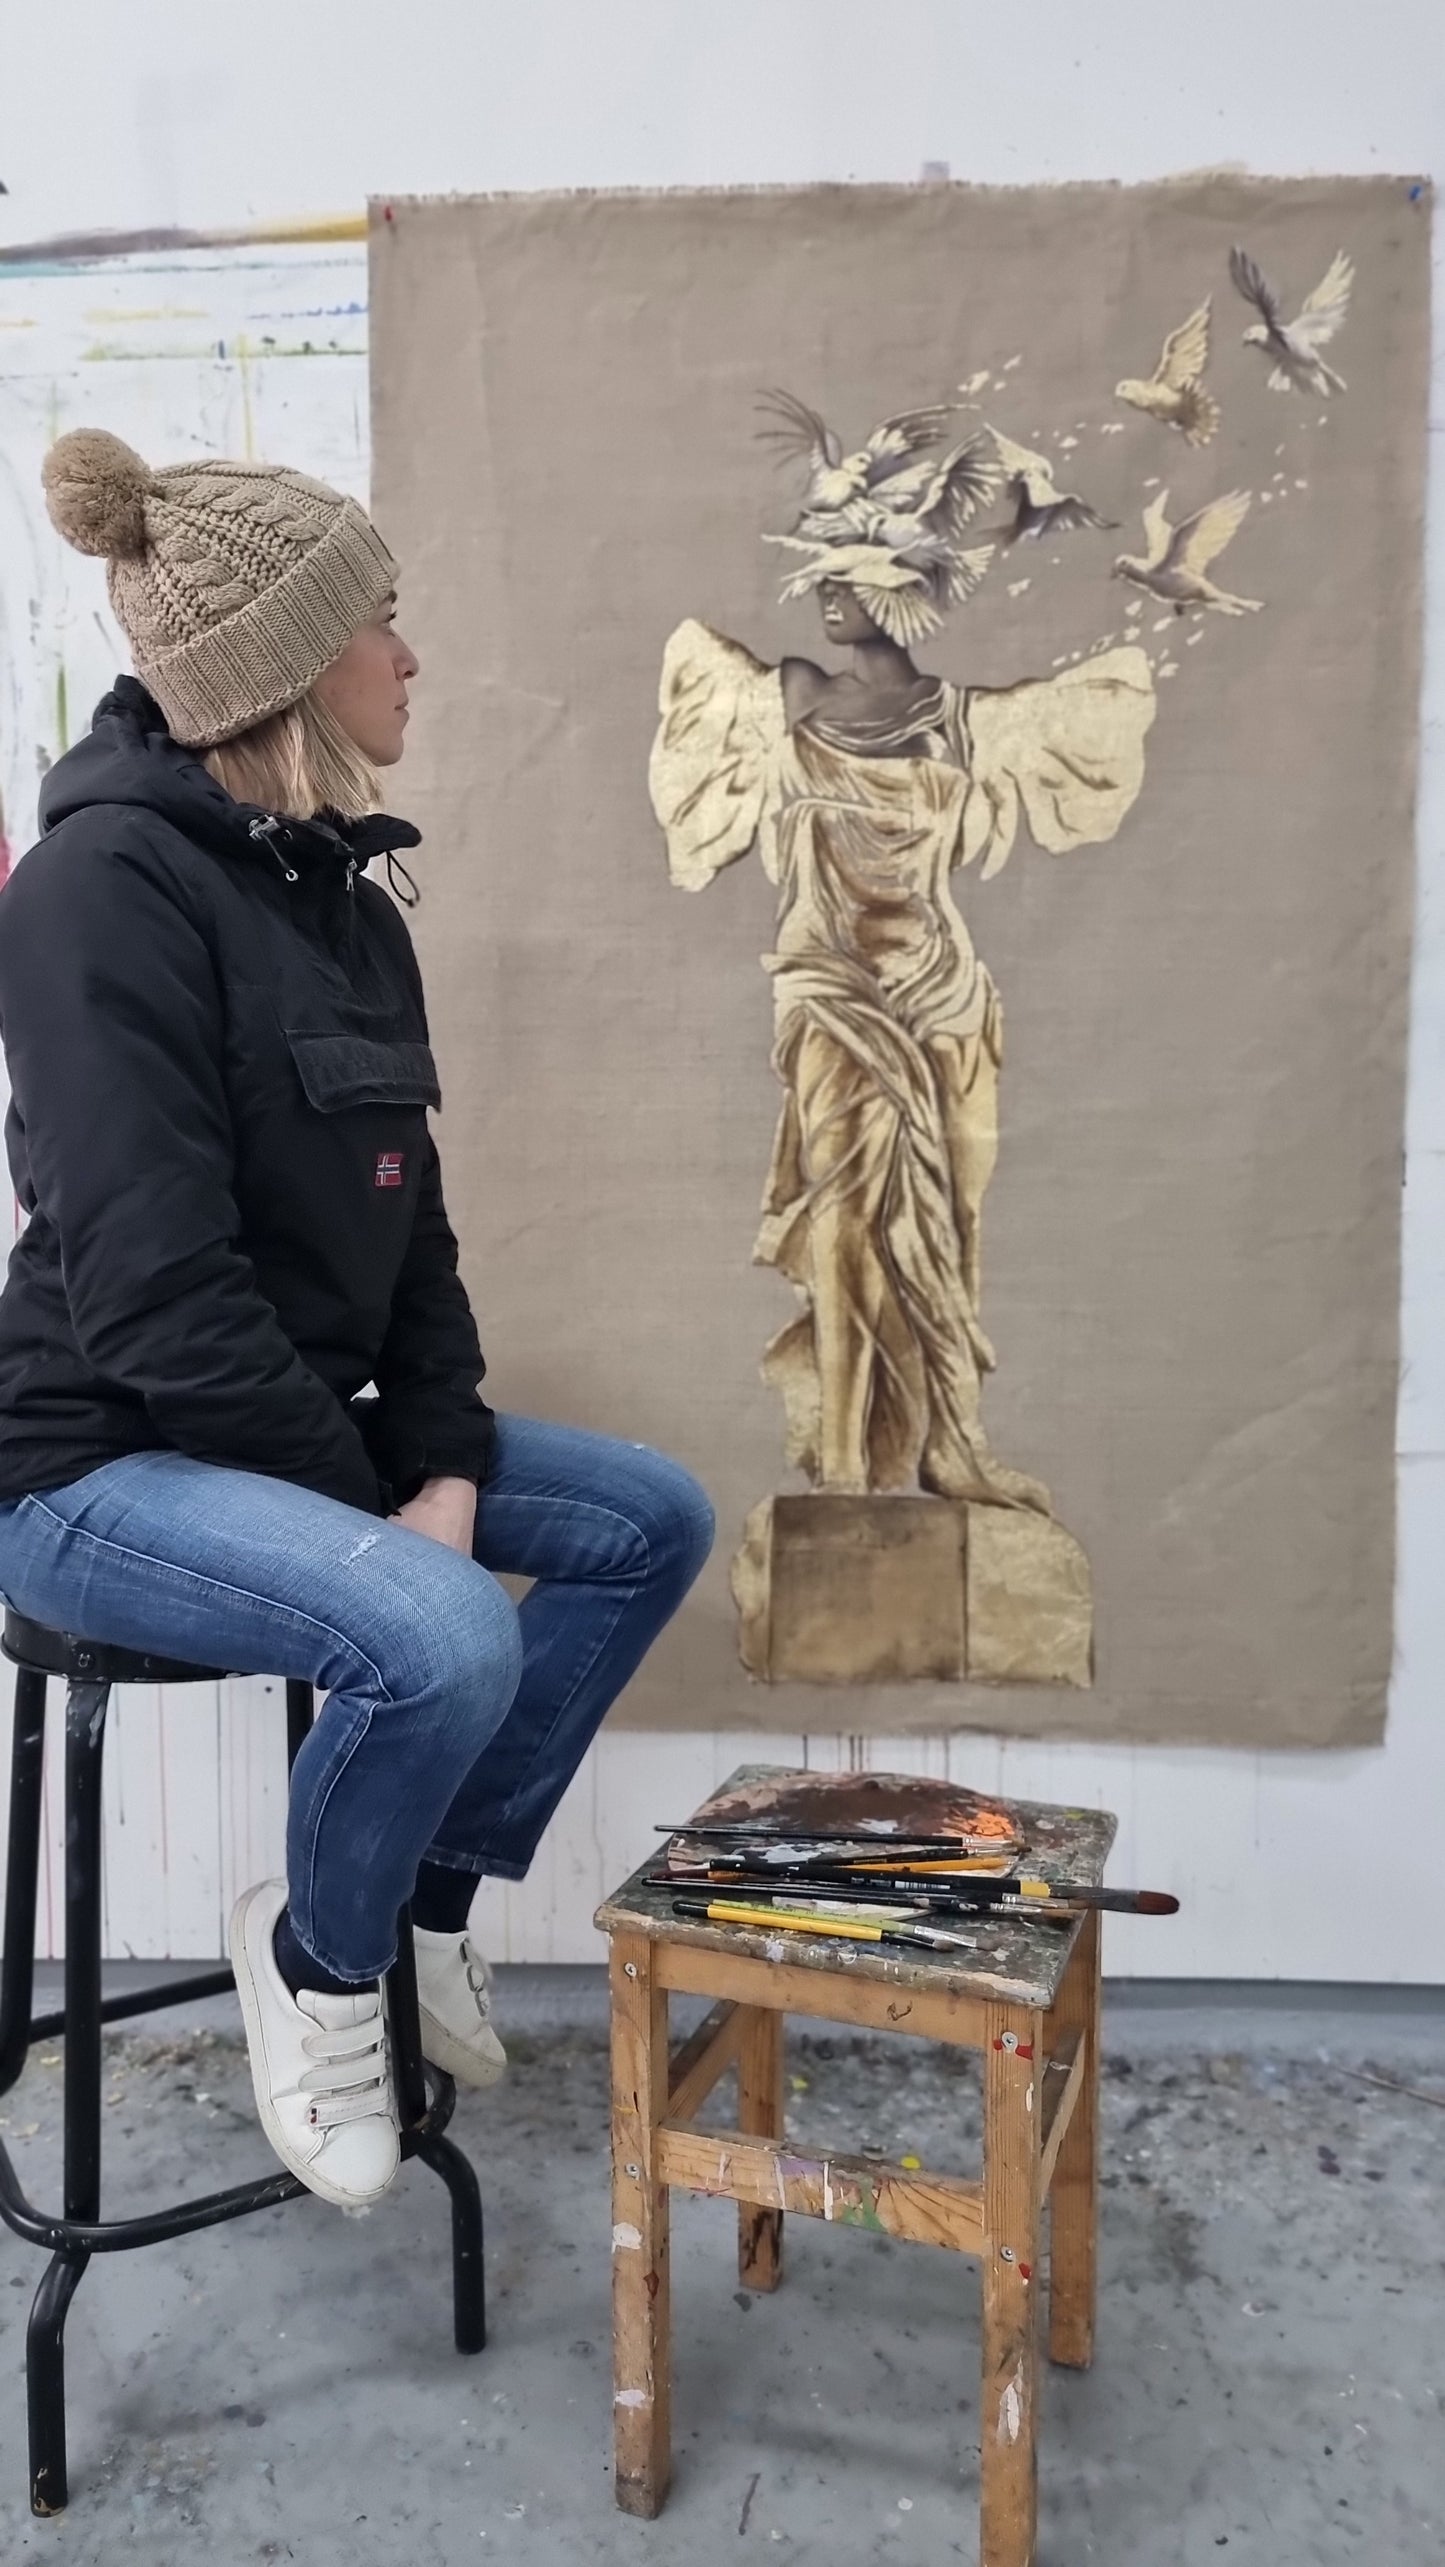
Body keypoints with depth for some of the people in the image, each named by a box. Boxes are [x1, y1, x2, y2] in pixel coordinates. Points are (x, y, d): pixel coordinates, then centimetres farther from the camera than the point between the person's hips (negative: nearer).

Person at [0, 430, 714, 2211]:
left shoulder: (345, 898, 7)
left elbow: (407, 1227, 8)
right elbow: (153, 1292, -25)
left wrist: (446, 1459, -4)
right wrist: (373, 1502, -17)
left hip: (301, 1430, 9)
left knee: (653, 1521, 4)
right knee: (442, 1637, -31)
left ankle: (432, 1900, 16)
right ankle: (315, 1956, 2)